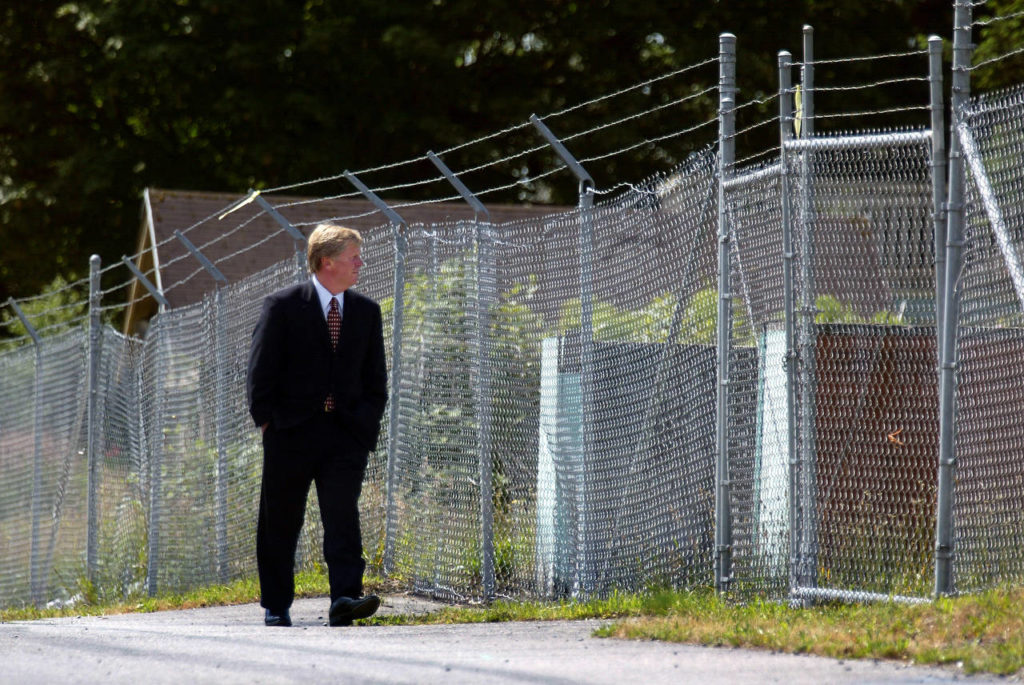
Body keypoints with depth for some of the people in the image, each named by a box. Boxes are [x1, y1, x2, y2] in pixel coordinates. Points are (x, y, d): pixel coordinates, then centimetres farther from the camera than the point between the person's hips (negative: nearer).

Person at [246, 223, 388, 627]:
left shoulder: (366, 312, 11)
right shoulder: (283, 307, -2)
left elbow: (375, 378, 16)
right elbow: (261, 373, -1)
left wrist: (367, 423, 5)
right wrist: (267, 422, -7)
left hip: (345, 432, 2)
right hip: (292, 430, -2)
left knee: (342, 515, -12)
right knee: (280, 524, 4)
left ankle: (345, 597, -21)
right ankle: (276, 606, 15)